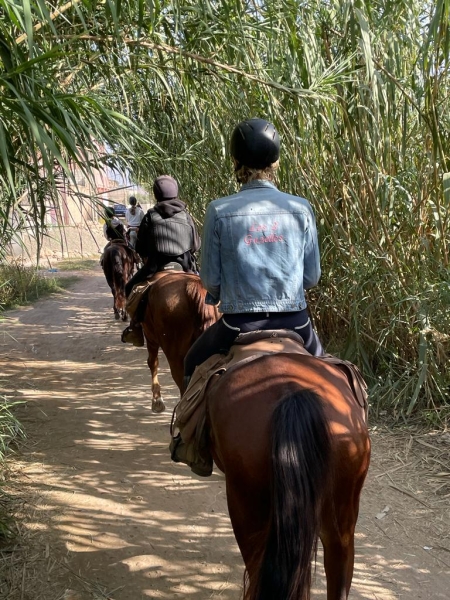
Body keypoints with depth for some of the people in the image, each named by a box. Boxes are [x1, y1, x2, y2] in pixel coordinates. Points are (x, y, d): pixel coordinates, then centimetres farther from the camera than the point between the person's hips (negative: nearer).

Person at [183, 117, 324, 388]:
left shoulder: (219, 211, -7)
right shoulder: (301, 208, -3)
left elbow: (210, 279, -2)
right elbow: (312, 276, 2)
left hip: (239, 325, -1)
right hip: (295, 324, 2)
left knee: (193, 365, 30)